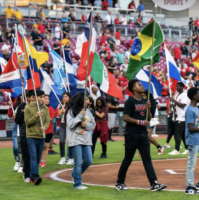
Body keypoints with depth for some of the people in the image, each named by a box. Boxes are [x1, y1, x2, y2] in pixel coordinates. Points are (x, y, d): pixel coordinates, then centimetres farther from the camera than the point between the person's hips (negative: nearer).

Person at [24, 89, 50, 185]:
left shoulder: (45, 108, 7)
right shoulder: (29, 108, -3)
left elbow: (47, 121, 5)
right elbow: (27, 122, -6)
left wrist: (45, 127, -17)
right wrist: (36, 116, -21)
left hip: (41, 136, 4)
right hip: (31, 136, -4)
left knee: (38, 158, 9)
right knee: (33, 157, -14)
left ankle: (33, 176, 21)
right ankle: (35, 176, -21)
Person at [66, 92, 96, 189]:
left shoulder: (87, 111, 11)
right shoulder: (71, 111, -4)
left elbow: (93, 125, 12)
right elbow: (70, 124, -12)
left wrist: (85, 125, -9)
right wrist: (80, 116, -17)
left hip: (86, 140, 6)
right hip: (76, 139, -6)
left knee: (88, 161, 4)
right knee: (78, 163, -6)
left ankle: (74, 174, 26)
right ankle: (77, 184, 1)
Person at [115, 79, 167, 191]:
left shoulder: (144, 101, 13)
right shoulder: (130, 101, -9)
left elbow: (149, 119, 16)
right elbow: (125, 118, -17)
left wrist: (148, 109, -3)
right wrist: (140, 122, -20)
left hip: (143, 134, 6)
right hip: (132, 135, -6)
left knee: (147, 159, 1)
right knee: (128, 160, 3)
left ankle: (154, 183, -4)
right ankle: (120, 183, 15)